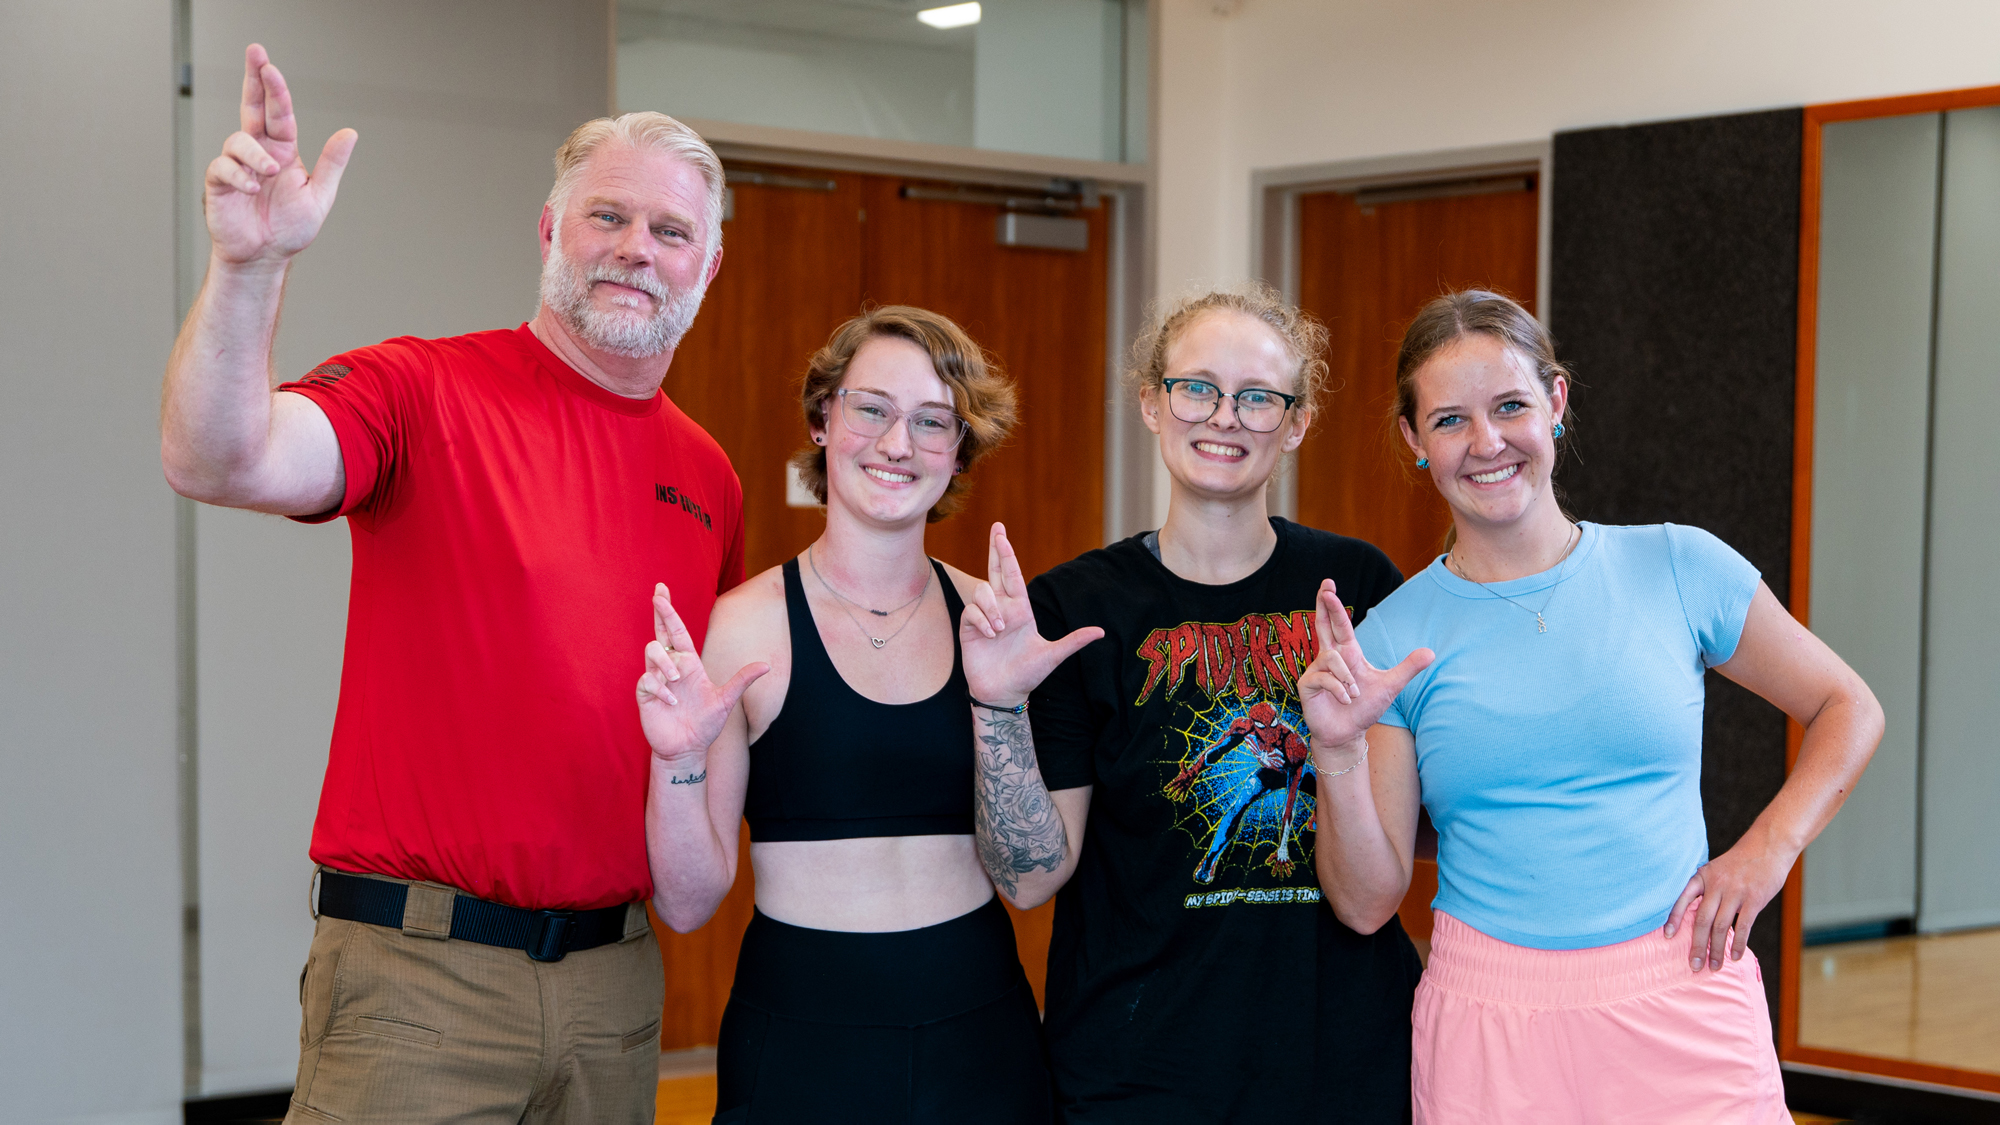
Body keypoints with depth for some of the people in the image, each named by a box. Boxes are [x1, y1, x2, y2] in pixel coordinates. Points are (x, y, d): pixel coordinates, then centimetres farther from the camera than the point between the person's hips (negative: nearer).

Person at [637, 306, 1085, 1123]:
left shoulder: (988, 620, 1)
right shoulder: (743, 627, -7)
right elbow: (688, 902, -7)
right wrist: (678, 763, -23)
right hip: (799, 1039, -3)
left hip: (980, 1029, 3)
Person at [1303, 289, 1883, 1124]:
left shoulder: (1676, 568, 1)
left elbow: (1848, 710, 13)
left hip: (1682, 1015, 0)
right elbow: (1368, 904, -2)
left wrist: (1768, 849, 0)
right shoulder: (1392, 638, 0)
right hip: (1487, 1028, 0)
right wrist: (1340, 755, -16)